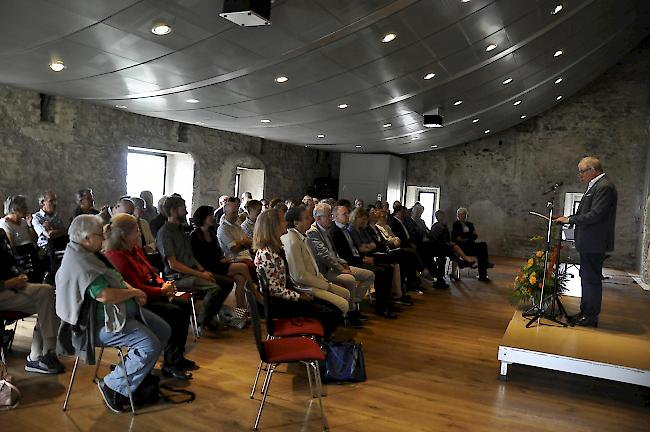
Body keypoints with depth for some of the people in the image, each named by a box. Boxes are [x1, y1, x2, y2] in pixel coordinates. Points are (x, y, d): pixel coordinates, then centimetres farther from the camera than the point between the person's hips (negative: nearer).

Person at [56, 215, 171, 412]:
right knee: (151, 346, -22)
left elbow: (116, 279, 20)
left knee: (164, 331, 7)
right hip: (102, 322, -11)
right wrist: (133, 292, -13)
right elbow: (104, 295, -29)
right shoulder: (78, 262, -21)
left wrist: (133, 291, 0)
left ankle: (138, 375, 17)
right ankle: (113, 385, -2)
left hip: (123, 311, 11)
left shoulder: (89, 254, 12)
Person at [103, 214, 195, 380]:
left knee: (185, 304, 0)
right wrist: (162, 291, -14)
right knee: (174, 312, -22)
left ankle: (178, 356, 6)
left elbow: (150, 271, 17)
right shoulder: (115, 256, -21)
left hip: (150, 293, 10)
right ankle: (170, 364, -7)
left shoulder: (135, 248, 9)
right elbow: (136, 288, -23)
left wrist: (164, 284, -1)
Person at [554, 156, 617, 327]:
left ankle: (591, 316, 8)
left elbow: (595, 215, -23)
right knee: (586, 277, 17)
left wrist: (570, 219, -16)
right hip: (589, 243, 11)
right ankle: (585, 312, 27)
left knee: (592, 279, -2)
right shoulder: (596, 185, 15)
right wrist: (568, 218, 6)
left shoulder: (604, 187, -17)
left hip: (595, 243, -10)